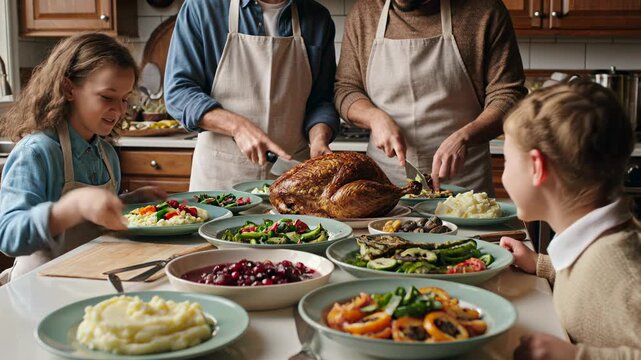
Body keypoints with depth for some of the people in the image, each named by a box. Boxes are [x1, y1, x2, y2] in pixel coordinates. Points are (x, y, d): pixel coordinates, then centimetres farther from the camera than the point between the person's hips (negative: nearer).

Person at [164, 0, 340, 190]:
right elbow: (178, 91, -9)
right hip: (220, 170, -1)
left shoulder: (318, 18, 4)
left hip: (291, 167, 2)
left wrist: (319, 140, -15)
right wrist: (237, 126, -21)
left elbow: (321, 99, 5)